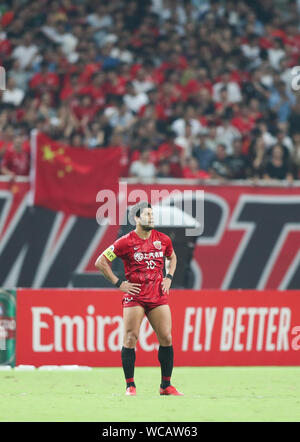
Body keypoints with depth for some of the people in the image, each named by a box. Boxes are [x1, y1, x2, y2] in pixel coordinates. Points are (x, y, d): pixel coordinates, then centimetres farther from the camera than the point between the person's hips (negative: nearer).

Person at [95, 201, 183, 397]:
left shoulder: (163, 239, 7)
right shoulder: (126, 242, -6)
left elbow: (172, 257, 29)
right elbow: (100, 262, -2)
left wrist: (169, 278, 13)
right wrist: (118, 283, -5)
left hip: (158, 296, 4)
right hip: (134, 296, -4)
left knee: (166, 338, -1)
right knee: (131, 338, -8)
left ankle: (166, 386, 8)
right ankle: (130, 386, 0)